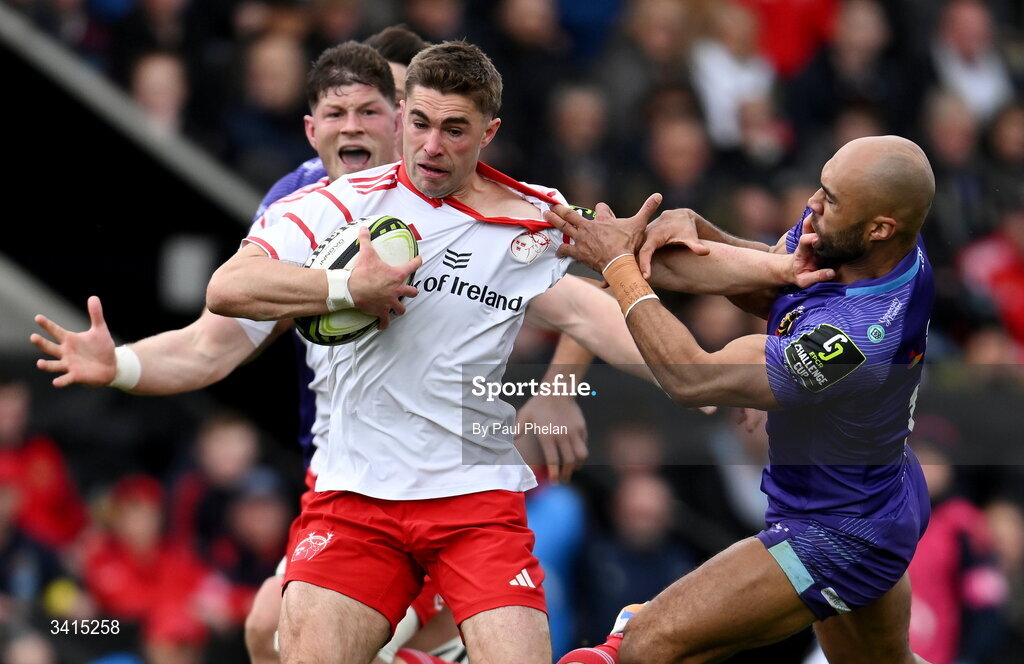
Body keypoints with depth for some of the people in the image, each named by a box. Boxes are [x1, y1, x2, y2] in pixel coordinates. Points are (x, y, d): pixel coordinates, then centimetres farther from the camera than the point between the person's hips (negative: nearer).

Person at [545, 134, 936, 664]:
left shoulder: (859, 337, -38)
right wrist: (694, 228, -12)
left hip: (835, 538, -10)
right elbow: (764, 291, 8)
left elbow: (691, 380, -29)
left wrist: (618, 266, -20)